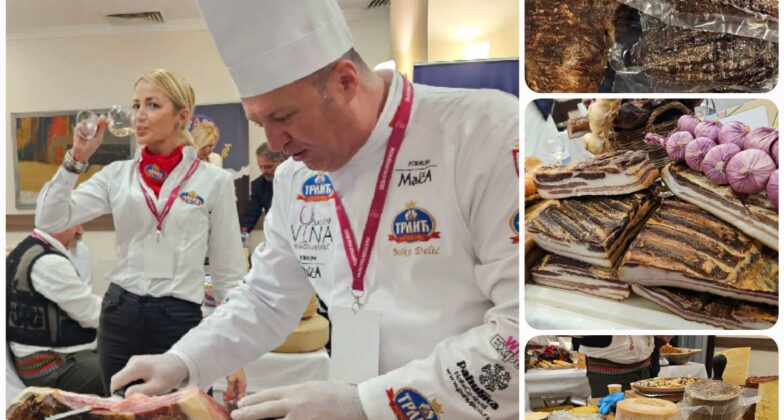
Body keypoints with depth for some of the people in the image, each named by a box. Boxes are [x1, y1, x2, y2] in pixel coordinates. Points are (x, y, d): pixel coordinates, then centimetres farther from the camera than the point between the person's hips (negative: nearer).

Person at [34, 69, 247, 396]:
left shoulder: (214, 180, -4)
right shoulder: (117, 175, 5)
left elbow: (228, 274, -1)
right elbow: (49, 221, -2)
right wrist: (77, 158, -10)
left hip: (179, 319, -3)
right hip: (120, 316, 3)